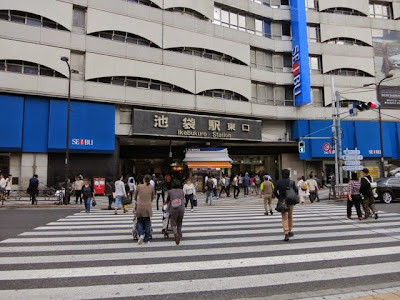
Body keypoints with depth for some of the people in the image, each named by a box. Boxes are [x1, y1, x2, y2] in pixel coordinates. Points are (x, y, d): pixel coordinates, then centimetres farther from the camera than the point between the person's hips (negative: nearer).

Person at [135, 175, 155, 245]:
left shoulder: (139, 186, -1)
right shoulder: (152, 187, 2)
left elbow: (135, 197, 12)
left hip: (140, 207, -1)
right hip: (148, 207, 1)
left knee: (139, 222, 12)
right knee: (147, 223, 10)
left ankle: (141, 235, -10)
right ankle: (146, 240, 14)